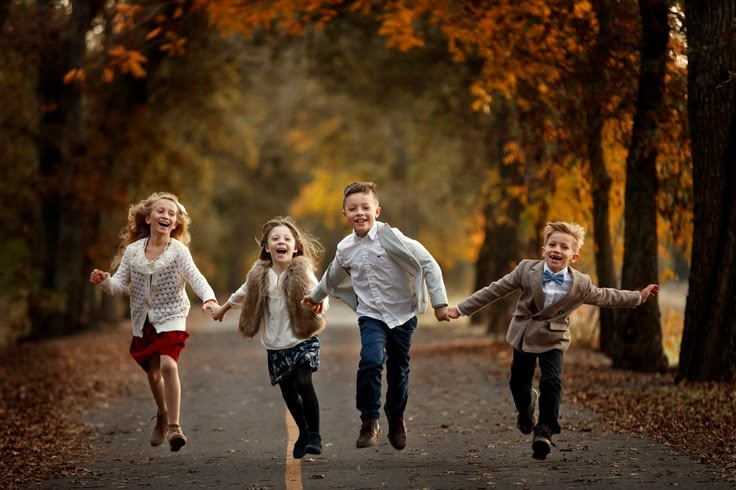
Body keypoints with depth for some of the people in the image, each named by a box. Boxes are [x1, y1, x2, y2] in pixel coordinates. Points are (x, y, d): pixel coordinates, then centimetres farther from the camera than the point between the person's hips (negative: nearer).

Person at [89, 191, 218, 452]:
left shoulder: (179, 251, -11)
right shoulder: (132, 251, -2)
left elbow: (196, 278, -24)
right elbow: (119, 286, -1)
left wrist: (209, 298, -43)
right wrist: (104, 280, -24)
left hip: (170, 318, -4)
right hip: (143, 321, 4)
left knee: (168, 365, -23)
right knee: (152, 371, 14)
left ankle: (174, 426, -17)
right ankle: (162, 416, 42)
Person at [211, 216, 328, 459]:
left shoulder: (303, 271, -11)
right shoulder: (259, 275, 0)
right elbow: (243, 293, 19)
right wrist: (223, 308, 36)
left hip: (303, 340, -4)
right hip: (276, 345, 4)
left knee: (303, 383, -20)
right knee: (288, 392, 11)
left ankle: (314, 436, -11)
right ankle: (303, 433, 32)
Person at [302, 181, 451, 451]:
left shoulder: (390, 237, -15)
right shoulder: (345, 249, -1)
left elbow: (428, 264, -14)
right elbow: (333, 277, 22)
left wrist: (439, 302, -17)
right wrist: (316, 296, 39)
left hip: (403, 315, -2)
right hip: (371, 316, 2)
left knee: (398, 371, 10)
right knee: (371, 361, -24)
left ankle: (396, 418, 38)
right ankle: (369, 421, -9)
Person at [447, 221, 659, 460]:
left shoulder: (581, 284, -13)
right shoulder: (527, 270, -15)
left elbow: (604, 296, 6)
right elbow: (495, 290, -9)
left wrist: (638, 297, 12)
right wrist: (462, 309, -9)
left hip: (553, 339, -1)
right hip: (524, 335, 1)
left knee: (552, 383, -19)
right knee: (518, 384, 10)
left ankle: (544, 432, -8)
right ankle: (526, 406, 46)